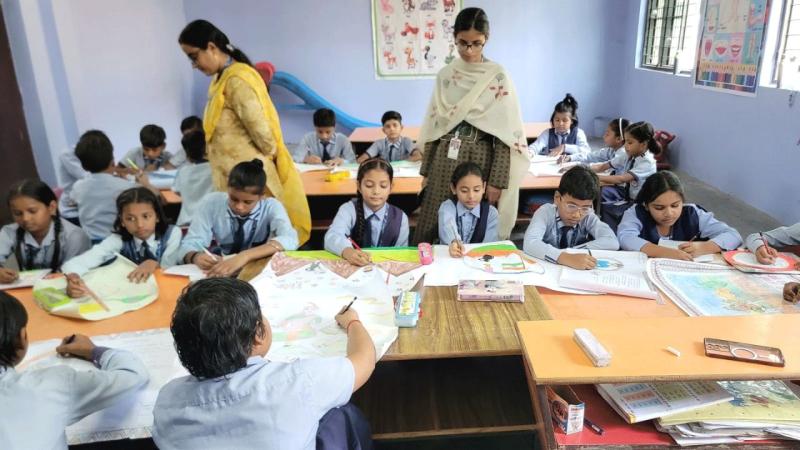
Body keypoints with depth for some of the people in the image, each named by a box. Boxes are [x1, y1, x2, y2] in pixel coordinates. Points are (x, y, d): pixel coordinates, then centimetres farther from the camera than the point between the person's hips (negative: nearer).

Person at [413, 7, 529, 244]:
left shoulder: (498, 77, -5)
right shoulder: (445, 75, 7)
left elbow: (505, 135, -7)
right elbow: (434, 125, 10)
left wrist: (497, 181, -12)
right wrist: (425, 170, 8)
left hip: (479, 159, -3)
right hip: (444, 159, 4)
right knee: (431, 231, 5)